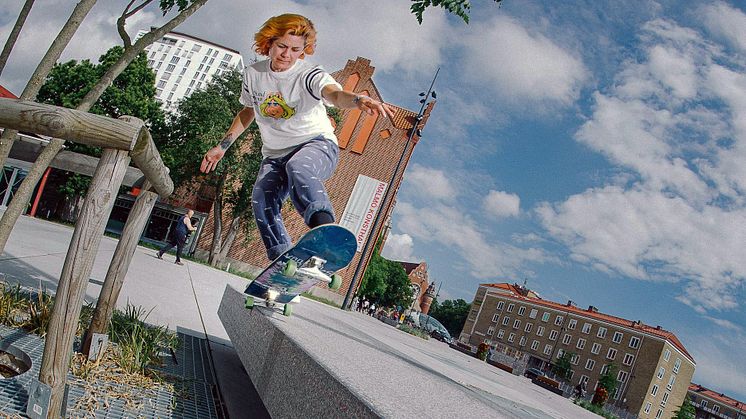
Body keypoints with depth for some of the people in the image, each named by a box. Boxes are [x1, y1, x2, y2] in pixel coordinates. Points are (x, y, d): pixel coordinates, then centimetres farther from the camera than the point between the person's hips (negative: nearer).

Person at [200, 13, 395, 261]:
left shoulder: (310, 75, -11)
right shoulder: (252, 75, 4)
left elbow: (334, 93, -34)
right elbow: (247, 111, 22)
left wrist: (358, 100, -57)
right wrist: (222, 146, 20)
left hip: (317, 144, -5)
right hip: (275, 156, 5)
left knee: (298, 167, -40)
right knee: (261, 202, -23)